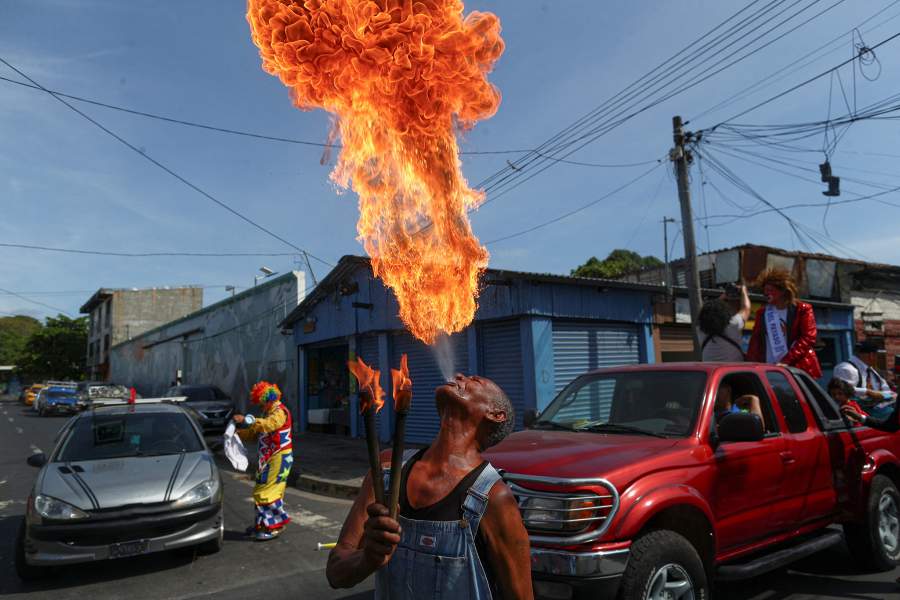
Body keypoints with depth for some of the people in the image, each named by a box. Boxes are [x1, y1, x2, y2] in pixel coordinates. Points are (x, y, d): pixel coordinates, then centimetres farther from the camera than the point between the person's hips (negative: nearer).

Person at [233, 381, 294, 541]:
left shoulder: (280, 412, -12)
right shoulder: (268, 413, 20)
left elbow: (268, 425, -32)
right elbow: (254, 432, 22)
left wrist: (246, 419, -35)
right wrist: (237, 433, 8)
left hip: (279, 458, -10)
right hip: (268, 458, 10)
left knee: (267, 491, -10)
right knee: (261, 491, 13)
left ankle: (273, 527, -3)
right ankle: (263, 524, 24)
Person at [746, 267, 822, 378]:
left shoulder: (802, 309, 3)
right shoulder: (762, 313, 14)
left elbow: (808, 338, -7)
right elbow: (755, 342, 11)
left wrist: (786, 361, -17)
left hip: (798, 369, -3)